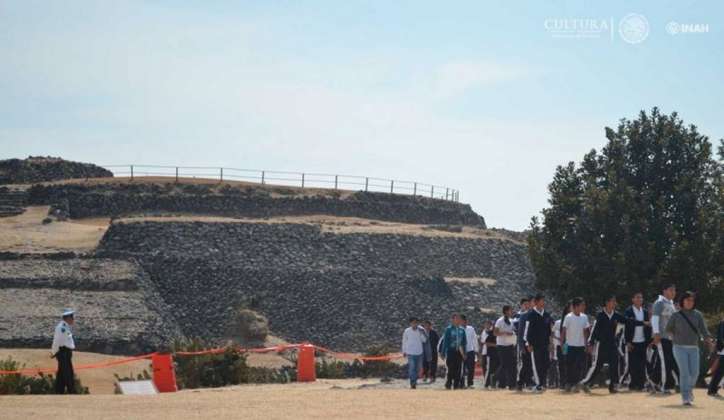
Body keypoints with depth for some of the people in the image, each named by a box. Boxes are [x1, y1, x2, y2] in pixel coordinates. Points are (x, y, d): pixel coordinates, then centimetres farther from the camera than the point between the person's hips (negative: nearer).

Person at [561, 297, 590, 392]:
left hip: (581, 346, 4)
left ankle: (577, 384, 6)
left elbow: (585, 331, 13)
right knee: (570, 367, 0)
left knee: (580, 367, 0)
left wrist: (586, 344, 8)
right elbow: (563, 331, -5)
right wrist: (562, 344, -9)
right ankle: (568, 384, 8)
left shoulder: (584, 317, 6)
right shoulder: (568, 317, -8)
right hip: (570, 345, -4)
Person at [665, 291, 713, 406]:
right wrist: (675, 337, 3)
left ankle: (689, 389, 27)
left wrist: (708, 338, -21)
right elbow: (668, 329, 12)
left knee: (694, 372, -4)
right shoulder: (676, 315, 0)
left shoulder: (697, 315, 5)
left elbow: (703, 329, -5)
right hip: (680, 348, -3)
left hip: (694, 348, 3)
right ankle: (685, 398, -12)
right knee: (684, 372, -13)